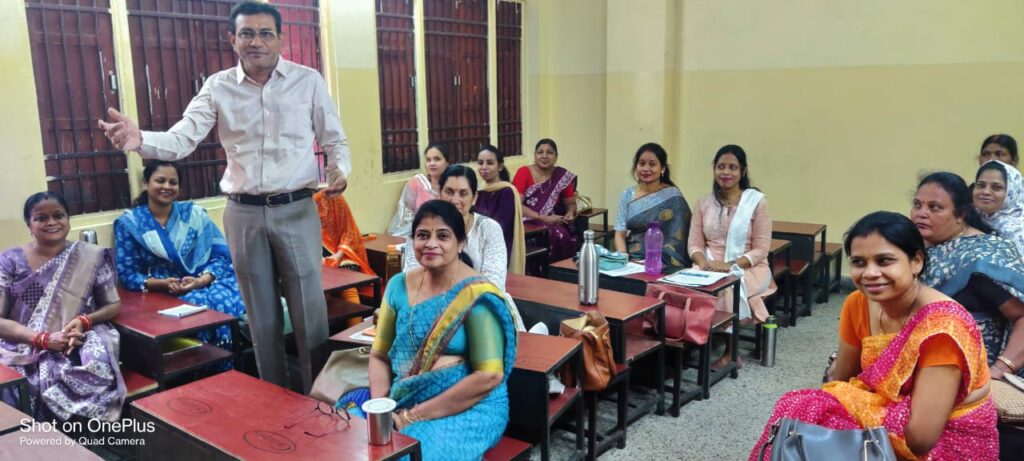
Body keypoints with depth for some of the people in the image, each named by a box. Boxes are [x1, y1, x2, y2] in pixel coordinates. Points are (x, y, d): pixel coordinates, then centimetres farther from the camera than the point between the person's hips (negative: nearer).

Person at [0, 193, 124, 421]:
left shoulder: (91, 257, 4)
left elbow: (114, 305, 9)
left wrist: (84, 322, -12)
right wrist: (43, 338, -17)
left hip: (82, 340, 1)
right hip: (26, 346, 0)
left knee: (95, 369, -33)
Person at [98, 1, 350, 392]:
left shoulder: (308, 81, 0)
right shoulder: (218, 87, 2)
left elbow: (336, 142, 4)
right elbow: (182, 140, -8)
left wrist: (340, 170, -18)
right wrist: (140, 139, -29)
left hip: (296, 211, -2)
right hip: (243, 214, 2)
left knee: (309, 311, 3)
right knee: (261, 316, 12)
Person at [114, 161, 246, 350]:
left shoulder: (194, 213, 11)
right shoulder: (129, 223, 8)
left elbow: (221, 255, 4)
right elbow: (126, 274, 4)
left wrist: (201, 281, -15)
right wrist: (162, 283, -14)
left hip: (206, 283, 2)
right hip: (162, 294, -1)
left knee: (225, 300, -34)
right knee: (197, 304, -35)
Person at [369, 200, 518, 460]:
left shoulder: (475, 296, -13)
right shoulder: (399, 286, 4)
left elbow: (489, 376, -18)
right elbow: (379, 356, 8)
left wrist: (415, 416, -18)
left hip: (468, 407, -5)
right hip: (402, 400, 5)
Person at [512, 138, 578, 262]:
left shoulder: (563, 176, 4)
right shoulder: (524, 173, -3)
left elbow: (571, 203, 15)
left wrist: (570, 214, -9)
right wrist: (544, 218, -19)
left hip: (554, 224, 3)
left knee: (562, 235, -29)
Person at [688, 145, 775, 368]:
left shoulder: (757, 201, -4)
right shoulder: (705, 202, 8)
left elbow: (760, 250, -7)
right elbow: (694, 243, 6)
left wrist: (730, 265, -21)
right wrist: (703, 262, -17)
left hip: (748, 268, -3)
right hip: (710, 267, 3)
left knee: (729, 289, -34)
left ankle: (730, 350, -13)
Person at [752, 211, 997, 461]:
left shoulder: (942, 327, -25)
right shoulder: (858, 304, -6)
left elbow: (920, 436, -25)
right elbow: (841, 377, 7)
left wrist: (841, 396, -15)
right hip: (894, 418, 5)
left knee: (805, 413, -20)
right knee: (797, 408, -16)